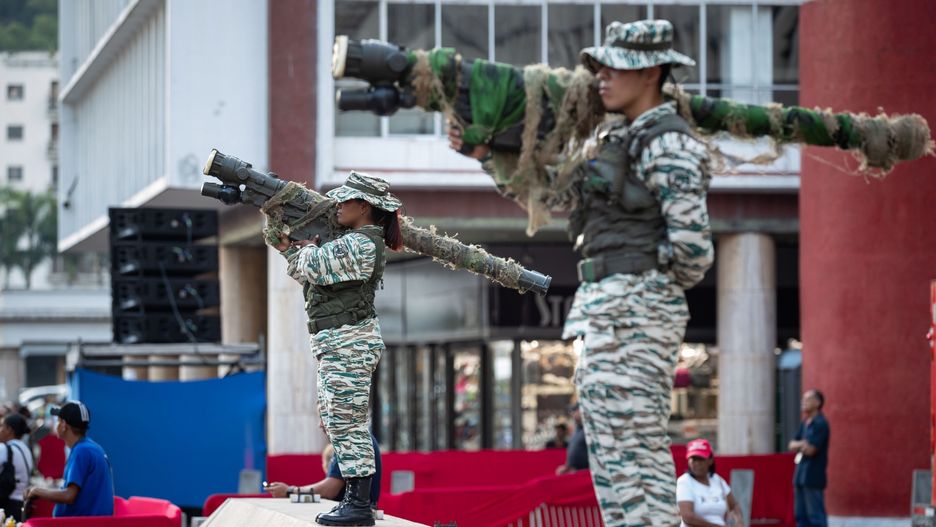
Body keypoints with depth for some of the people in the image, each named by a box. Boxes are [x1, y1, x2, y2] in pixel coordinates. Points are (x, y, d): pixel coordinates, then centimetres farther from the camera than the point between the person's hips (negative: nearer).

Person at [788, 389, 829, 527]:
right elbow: (792, 445, 13)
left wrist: (798, 445, 0)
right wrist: (803, 444, -8)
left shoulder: (820, 424, -12)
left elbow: (810, 450, -18)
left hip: (813, 478, -9)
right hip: (800, 475, 9)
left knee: (815, 515, -9)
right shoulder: (804, 423, 15)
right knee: (801, 515, 11)